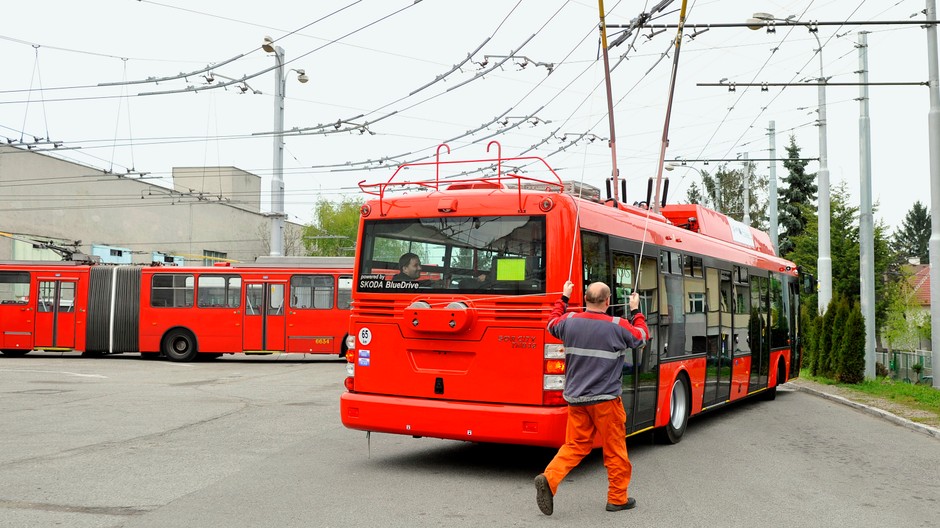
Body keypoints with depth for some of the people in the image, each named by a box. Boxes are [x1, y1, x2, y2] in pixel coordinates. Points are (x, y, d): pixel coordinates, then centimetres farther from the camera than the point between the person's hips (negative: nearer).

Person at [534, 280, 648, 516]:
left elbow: (552, 324, 21)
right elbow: (642, 336, 8)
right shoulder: (618, 326, -11)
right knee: (615, 449, 10)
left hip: (575, 398, 4)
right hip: (605, 399, -4)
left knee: (575, 445, 12)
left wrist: (564, 298, 30)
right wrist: (635, 310, 20)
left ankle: (549, 478, -9)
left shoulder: (569, 321, -2)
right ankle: (618, 498, 20)